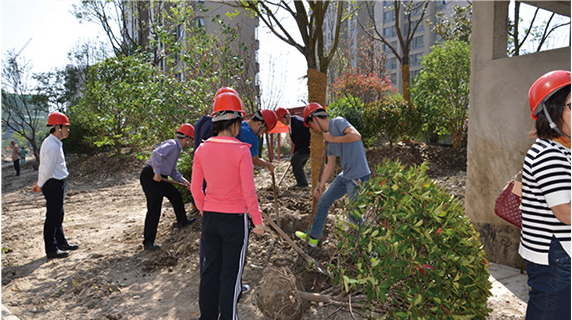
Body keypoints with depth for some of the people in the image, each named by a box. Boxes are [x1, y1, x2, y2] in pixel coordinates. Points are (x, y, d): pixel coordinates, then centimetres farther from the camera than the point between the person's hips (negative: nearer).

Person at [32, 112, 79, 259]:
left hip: (57, 184, 10)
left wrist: (39, 183, 14)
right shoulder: (53, 146, -20)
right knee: (53, 217, -2)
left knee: (58, 215, 19)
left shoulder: (52, 143, 13)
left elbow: (45, 167, 15)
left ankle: (61, 243, 32)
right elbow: (47, 169, -19)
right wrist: (40, 185, -6)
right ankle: (51, 250, 8)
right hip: (54, 184, -10)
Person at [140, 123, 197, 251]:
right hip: (150, 176, -10)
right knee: (154, 209, -10)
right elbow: (156, 154, -30)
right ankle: (148, 242, -5)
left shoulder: (177, 149, 19)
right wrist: (157, 173, -26)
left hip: (160, 178, 10)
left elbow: (173, 171, 25)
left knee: (176, 196, 22)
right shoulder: (171, 144, -13)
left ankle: (182, 221, 45)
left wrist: (183, 181, 16)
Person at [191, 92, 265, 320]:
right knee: (231, 273, 8)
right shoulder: (241, 151, -16)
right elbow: (249, 192, -14)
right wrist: (257, 221, -3)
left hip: (209, 218, 5)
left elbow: (195, 188, 4)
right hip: (235, 219, -5)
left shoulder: (202, 150, -1)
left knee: (210, 269, 18)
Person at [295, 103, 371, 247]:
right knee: (324, 200, 18)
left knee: (354, 215, -2)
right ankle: (313, 237, 32)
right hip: (345, 176, 10)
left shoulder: (338, 122, -9)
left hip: (358, 176, -10)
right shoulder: (329, 136, 16)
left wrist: (334, 139, -14)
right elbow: (330, 165, 17)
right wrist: (320, 186, 17)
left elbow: (356, 136, -26)